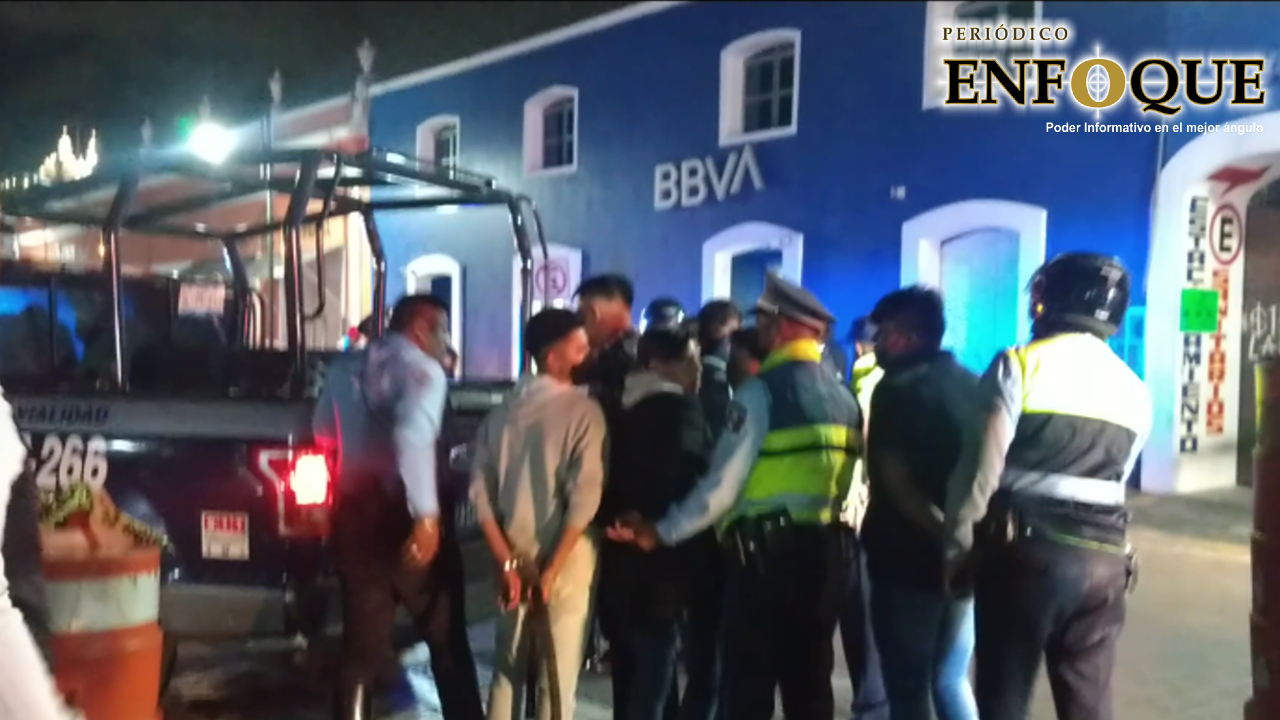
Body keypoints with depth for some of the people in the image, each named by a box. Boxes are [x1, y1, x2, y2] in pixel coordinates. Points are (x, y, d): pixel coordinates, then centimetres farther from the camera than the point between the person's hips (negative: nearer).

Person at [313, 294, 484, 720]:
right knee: (447, 638, 13)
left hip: (355, 512, 6)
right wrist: (427, 515, -33)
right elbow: (414, 436, -28)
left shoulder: (345, 369, 11)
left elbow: (324, 434, 22)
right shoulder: (422, 369, -10)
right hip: (406, 514, -5)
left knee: (361, 646, 14)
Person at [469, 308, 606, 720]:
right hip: (565, 561, -5)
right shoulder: (583, 412, -11)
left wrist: (507, 561, -1)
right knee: (558, 679, 5)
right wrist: (552, 569, -14)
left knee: (507, 670, 18)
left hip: (515, 559, 6)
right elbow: (584, 497, -19)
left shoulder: (503, 411, 5)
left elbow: (481, 491, 1)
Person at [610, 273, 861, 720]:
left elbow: (723, 483, -13)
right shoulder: (842, 398, 11)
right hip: (823, 549, 7)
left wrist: (662, 532, -6)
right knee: (810, 684, 15)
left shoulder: (762, 391, -10)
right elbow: (843, 480, 11)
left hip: (765, 552, -7)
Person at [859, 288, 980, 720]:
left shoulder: (897, 389, -10)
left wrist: (942, 533, -16)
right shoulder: (974, 386, 10)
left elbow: (896, 480, -19)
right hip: (967, 559, 7)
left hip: (909, 558, -7)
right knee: (951, 680, 18)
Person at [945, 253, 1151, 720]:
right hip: (1103, 556, 5)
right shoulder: (1136, 391, 11)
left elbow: (982, 468, -11)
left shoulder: (1019, 365, -8)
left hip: (1025, 548, -5)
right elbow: (1116, 476, 11)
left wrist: (959, 544, -3)